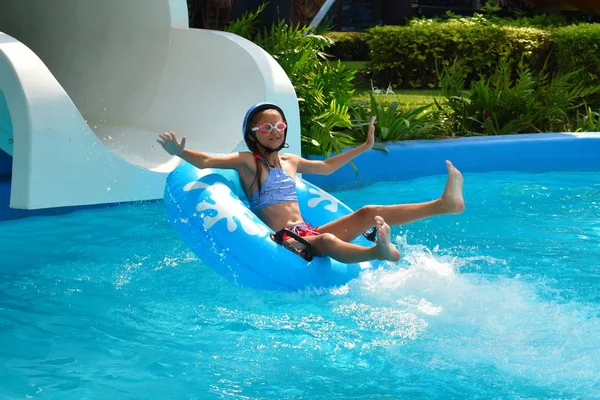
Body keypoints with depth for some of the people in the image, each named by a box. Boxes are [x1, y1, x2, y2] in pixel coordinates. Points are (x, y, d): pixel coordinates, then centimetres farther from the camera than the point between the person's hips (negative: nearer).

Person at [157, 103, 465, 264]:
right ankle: (379, 252, -72)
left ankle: (445, 203, -19)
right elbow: (207, 161, -15)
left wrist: (365, 146, 43)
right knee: (326, 240, -40)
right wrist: (179, 152, -35)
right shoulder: (247, 161, 1)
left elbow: (327, 167, 38)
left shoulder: (290, 161, 21)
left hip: (308, 232, 7)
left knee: (367, 213, -9)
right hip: (282, 241, -7)